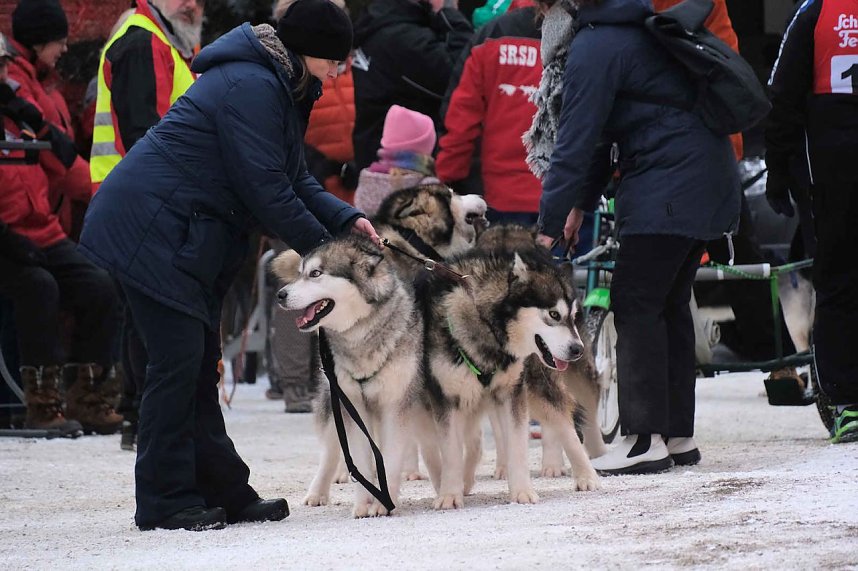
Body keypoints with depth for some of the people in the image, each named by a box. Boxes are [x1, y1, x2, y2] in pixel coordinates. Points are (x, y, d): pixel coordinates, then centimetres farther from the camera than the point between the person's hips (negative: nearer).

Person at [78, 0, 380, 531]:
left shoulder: (276, 88, 14)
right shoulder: (251, 88, -19)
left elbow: (294, 179, 15)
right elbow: (264, 187, -20)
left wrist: (347, 219, 1)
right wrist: (316, 243, -10)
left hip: (191, 237, 11)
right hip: (152, 226, -11)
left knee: (201, 361, 12)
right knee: (178, 360, -10)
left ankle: (223, 491, 16)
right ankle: (164, 500, -5)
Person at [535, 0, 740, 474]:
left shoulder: (594, 49, -12)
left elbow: (574, 145, -15)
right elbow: (589, 134, 21)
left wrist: (549, 227, -13)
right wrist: (581, 204, 22)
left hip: (667, 183, -10)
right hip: (710, 181, 10)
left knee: (636, 303, -7)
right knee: (668, 305, 13)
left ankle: (646, 439, -9)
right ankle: (678, 435, 15)